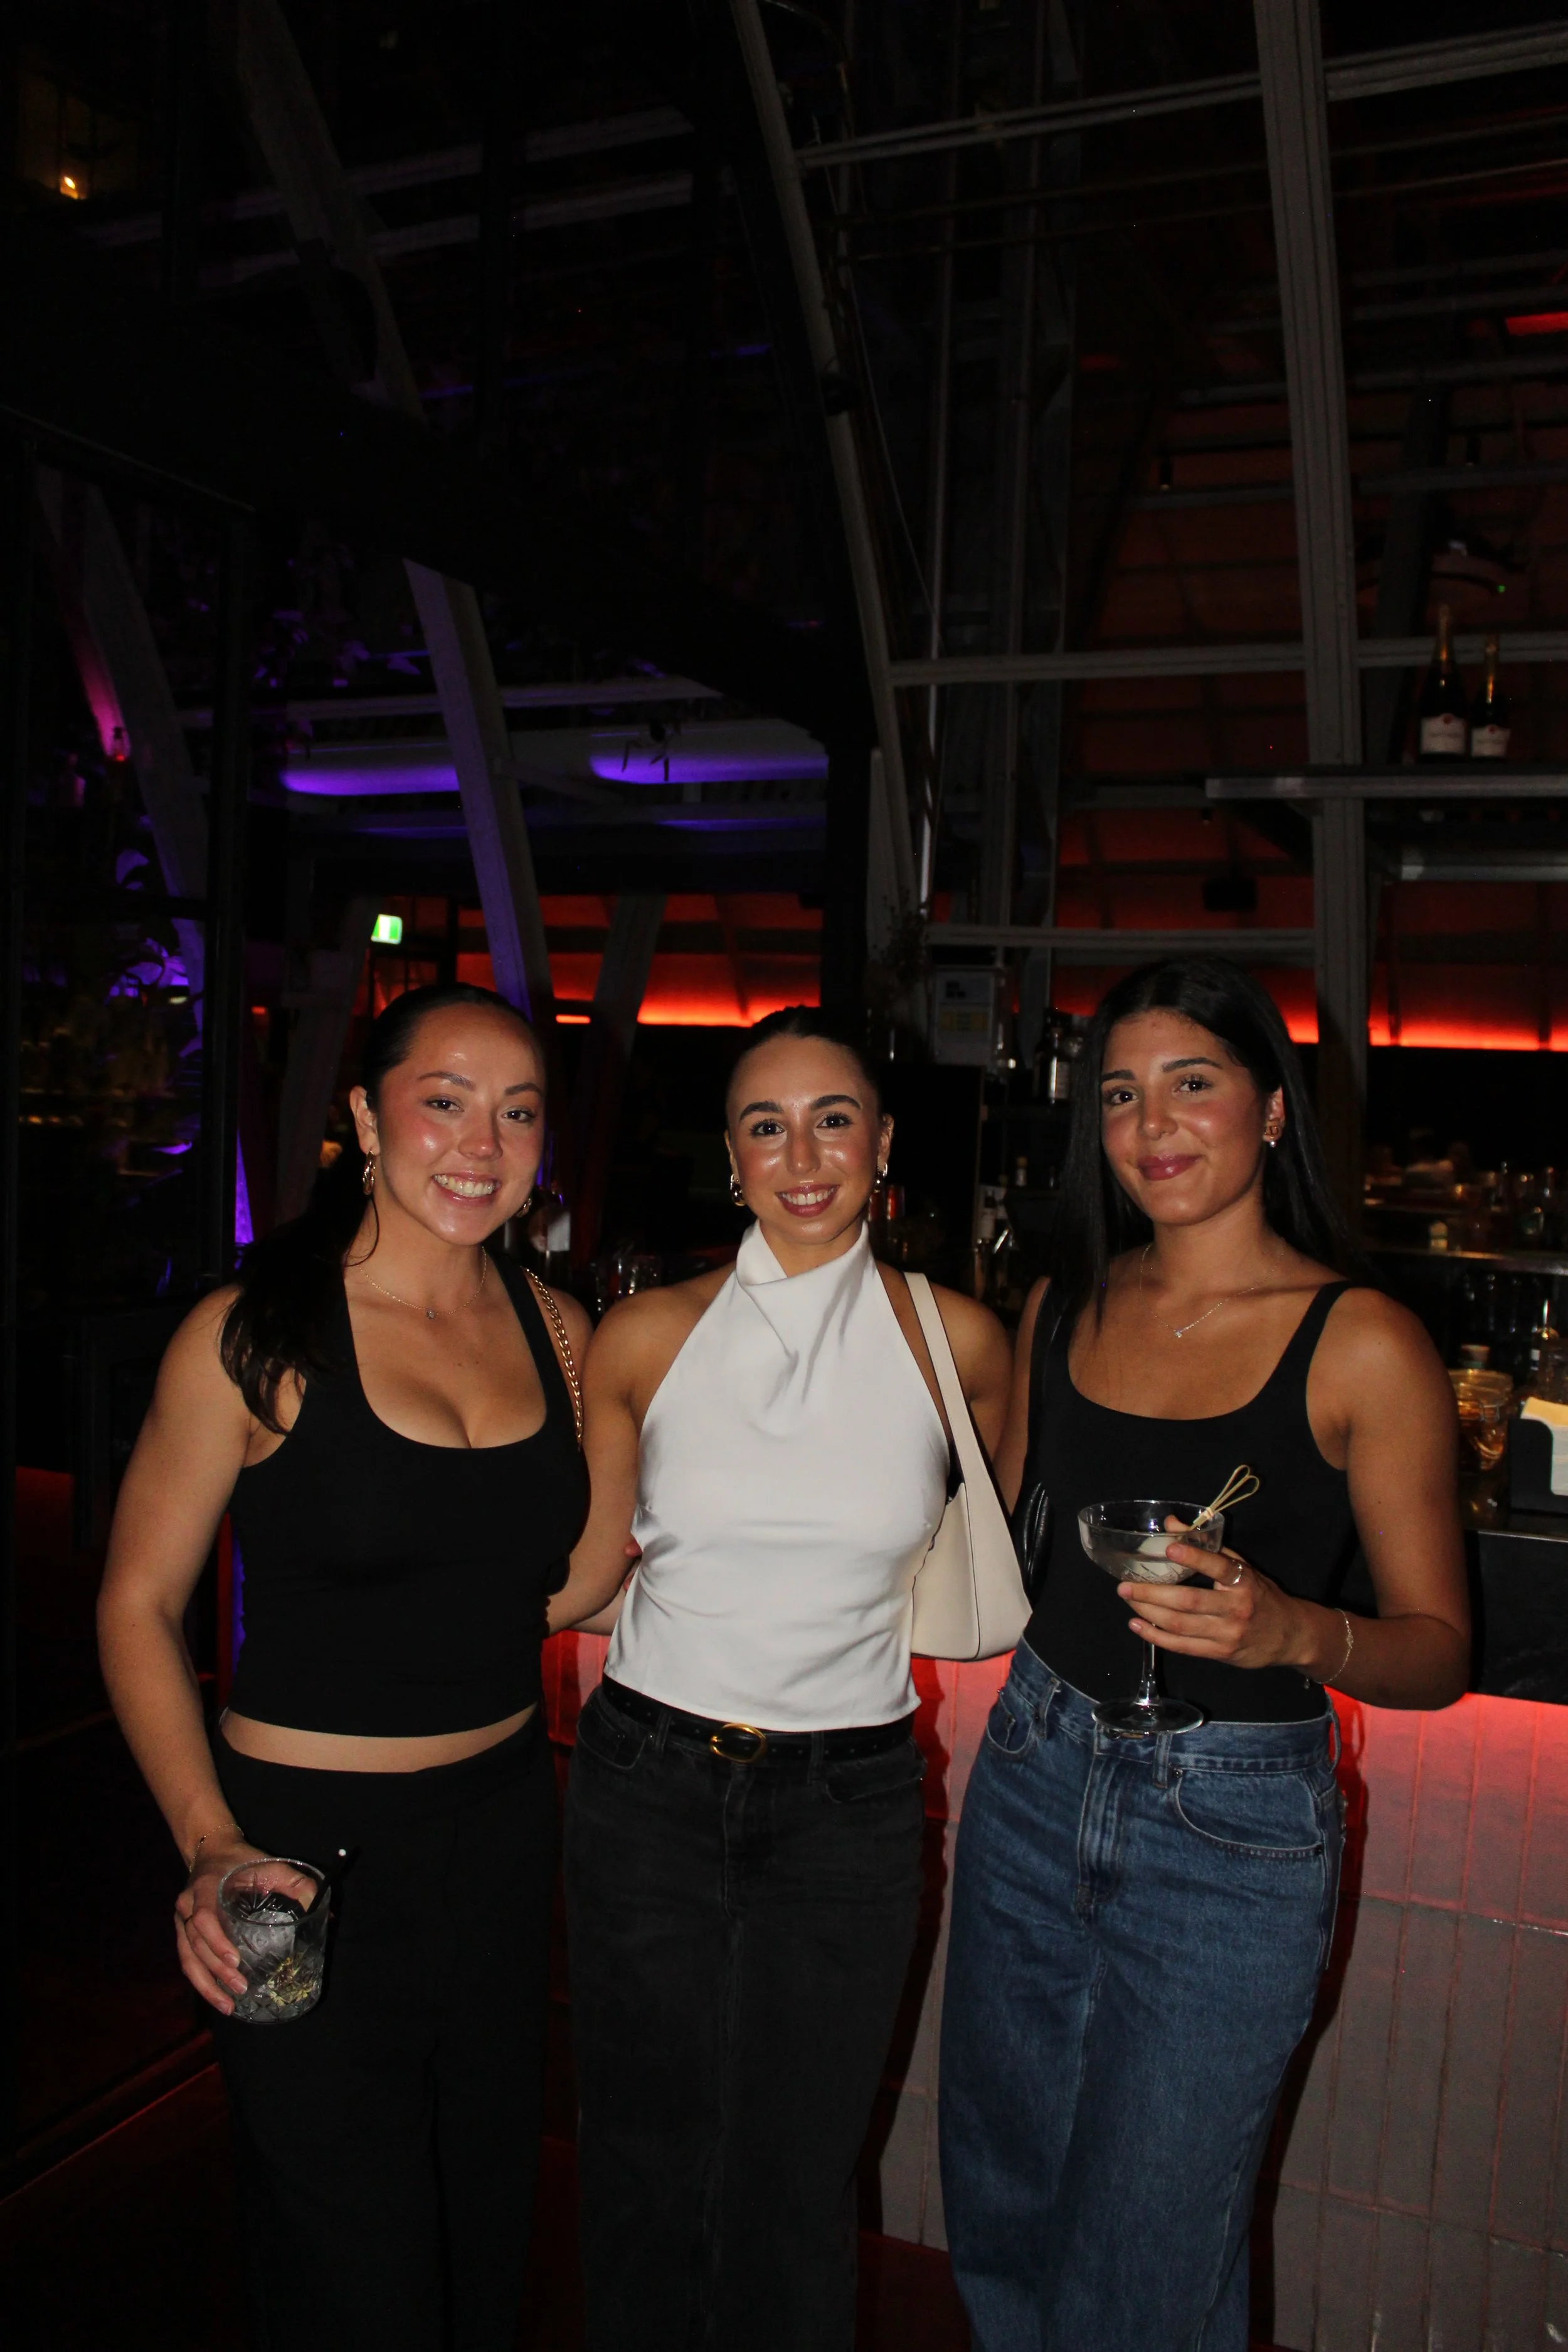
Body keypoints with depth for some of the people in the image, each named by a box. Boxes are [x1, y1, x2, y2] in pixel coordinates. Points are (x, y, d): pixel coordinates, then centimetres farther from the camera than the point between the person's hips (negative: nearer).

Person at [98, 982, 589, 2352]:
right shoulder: (258, 1335, -12)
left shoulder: (558, 1335, 2)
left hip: (507, 1828, 5)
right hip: (313, 1844, -4)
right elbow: (139, 1602, -8)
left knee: (490, 2229, 21)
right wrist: (212, 1848, -17)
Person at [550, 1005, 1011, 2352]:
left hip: (848, 1808, 0)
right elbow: (582, 1573, 2)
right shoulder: (647, 1340, -6)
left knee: (794, 2192, 14)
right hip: (647, 1786, 1)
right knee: (647, 2169, 17)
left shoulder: (954, 1342, -5)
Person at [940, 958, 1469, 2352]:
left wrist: (1291, 1629, -28)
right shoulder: (1065, 1307, 2)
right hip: (1035, 1781, 5)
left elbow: (1439, 1650, -10)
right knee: (995, 2211, 21)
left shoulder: (1363, 1344, -13)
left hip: (1234, 1831, -4)